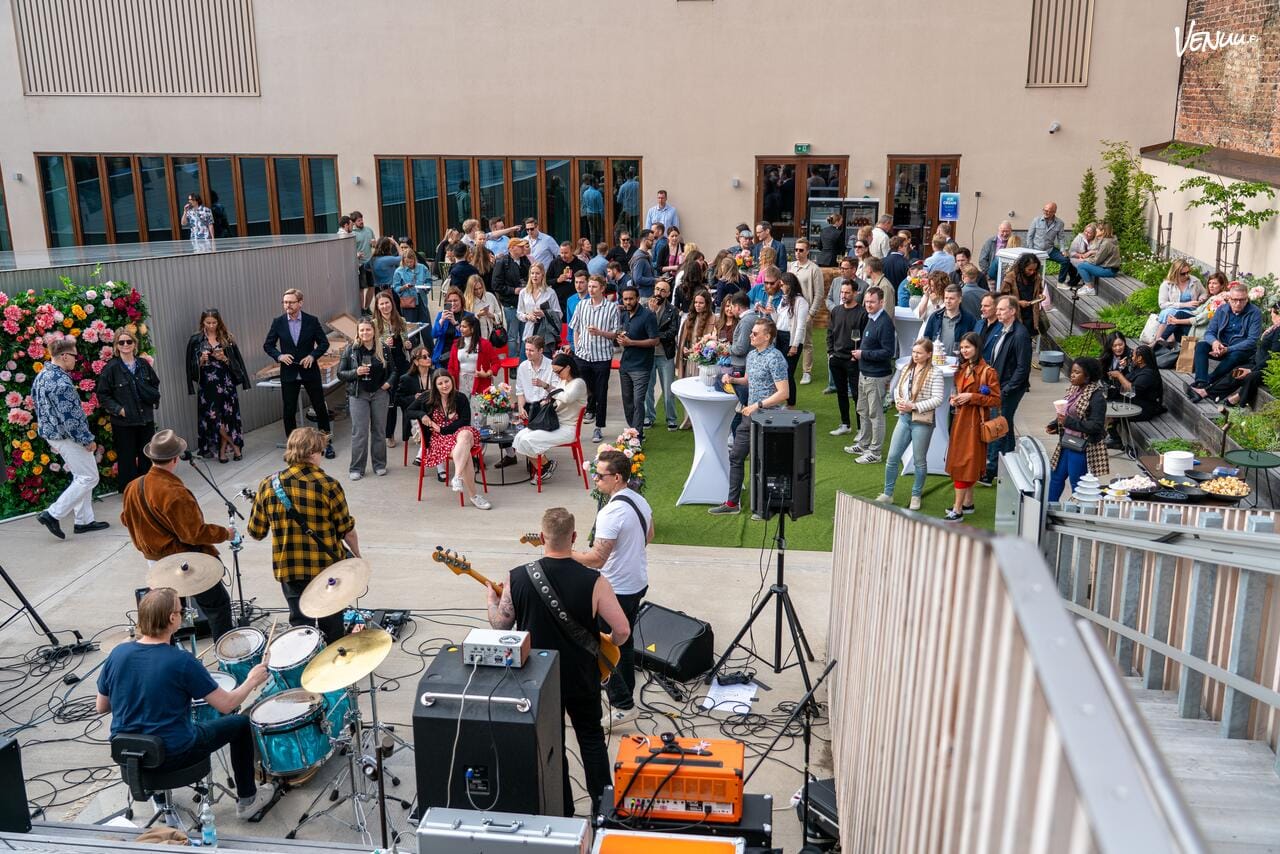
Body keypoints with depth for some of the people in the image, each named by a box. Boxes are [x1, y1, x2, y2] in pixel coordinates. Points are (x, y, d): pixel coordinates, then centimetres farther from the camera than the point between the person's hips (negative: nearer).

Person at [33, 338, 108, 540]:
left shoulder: (42, 376, 9)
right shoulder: (60, 381, -22)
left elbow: (42, 408, 17)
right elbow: (70, 415, -23)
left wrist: (52, 436, 23)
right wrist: (88, 439, -15)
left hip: (52, 433, 10)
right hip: (67, 436, -10)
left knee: (81, 477, 16)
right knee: (89, 478, -4)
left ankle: (84, 520, 19)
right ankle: (52, 514, -5)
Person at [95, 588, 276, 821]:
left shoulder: (117, 654, -9)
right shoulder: (181, 661, -23)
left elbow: (100, 707, 5)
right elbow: (227, 704, -17)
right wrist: (252, 680, 0)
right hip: (173, 756, -6)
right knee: (241, 723, 13)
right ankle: (247, 800, 25)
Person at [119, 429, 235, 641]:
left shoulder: (133, 487, -3)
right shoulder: (175, 494, -27)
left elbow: (126, 519, 13)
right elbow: (195, 534, -24)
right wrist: (225, 534, -11)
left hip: (154, 561, 8)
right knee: (218, 605, 2)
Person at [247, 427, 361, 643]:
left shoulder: (269, 485, -6)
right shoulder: (328, 485, -14)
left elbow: (256, 532, 1)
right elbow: (346, 530, -7)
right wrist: (357, 556, 11)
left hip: (288, 569, 2)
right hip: (327, 567, -1)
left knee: (301, 623, 14)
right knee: (332, 625, 19)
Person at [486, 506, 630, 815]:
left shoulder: (517, 578, -17)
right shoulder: (593, 581, -20)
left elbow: (500, 625, -4)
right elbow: (622, 631, -18)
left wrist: (492, 598, 15)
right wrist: (606, 646, 4)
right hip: (581, 676, 0)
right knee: (591, 736, 22)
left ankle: (562, 813, 31)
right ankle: (603, 807, 30)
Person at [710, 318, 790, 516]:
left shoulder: (775, 359, -17)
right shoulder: (751, 355, 9)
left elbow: (783, 393, -21)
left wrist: (758, 405, -21)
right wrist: (733, 379, 6)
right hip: (749, 416, 9)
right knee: (736, 457, 12)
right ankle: (732, 503, 22)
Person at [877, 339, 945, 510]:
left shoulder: (935, 374, -11)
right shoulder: (906, 370, 7)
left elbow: (938, 399, -16)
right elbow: (897, 389, 17)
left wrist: (914, 406, -18)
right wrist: (898, 401, -4)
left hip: (922, 421, -5)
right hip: (904, 418, 5)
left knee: (919, 461, 9)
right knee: (892, 457, 6)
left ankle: (916, 496, 24)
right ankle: (887, 494, 19)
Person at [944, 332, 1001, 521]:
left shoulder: (988, 372, -12)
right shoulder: (962, 369, 12)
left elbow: (996, 400, -13)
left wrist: (972, 397, -21)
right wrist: (954, 398, 4)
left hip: (974, 422, -8)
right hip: (960, 419, 8)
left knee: (963, 464, -7)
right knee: (966, 463, 14)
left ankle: (958, 510, -4)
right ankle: (968, 503, 24)